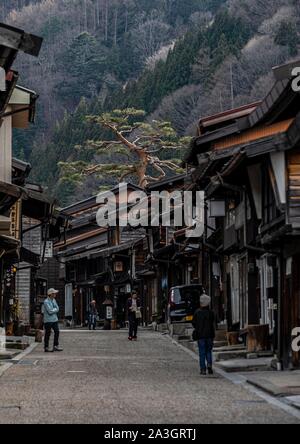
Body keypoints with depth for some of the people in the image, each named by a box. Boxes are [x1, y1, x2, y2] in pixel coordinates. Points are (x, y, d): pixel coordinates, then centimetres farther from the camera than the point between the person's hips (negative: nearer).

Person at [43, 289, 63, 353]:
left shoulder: (54, 300, 11)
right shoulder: (46, 302, -15)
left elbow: (57, 309, 7)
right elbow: (50, 311, -20)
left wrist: (53, 310, -12)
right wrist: (55, 309, -3)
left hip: (54, 319, 7)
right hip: (48, 320, -7)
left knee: (57, 332, 3)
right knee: (48, 334, -1)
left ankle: (56, 346, 10)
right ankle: (46, 348, 7)